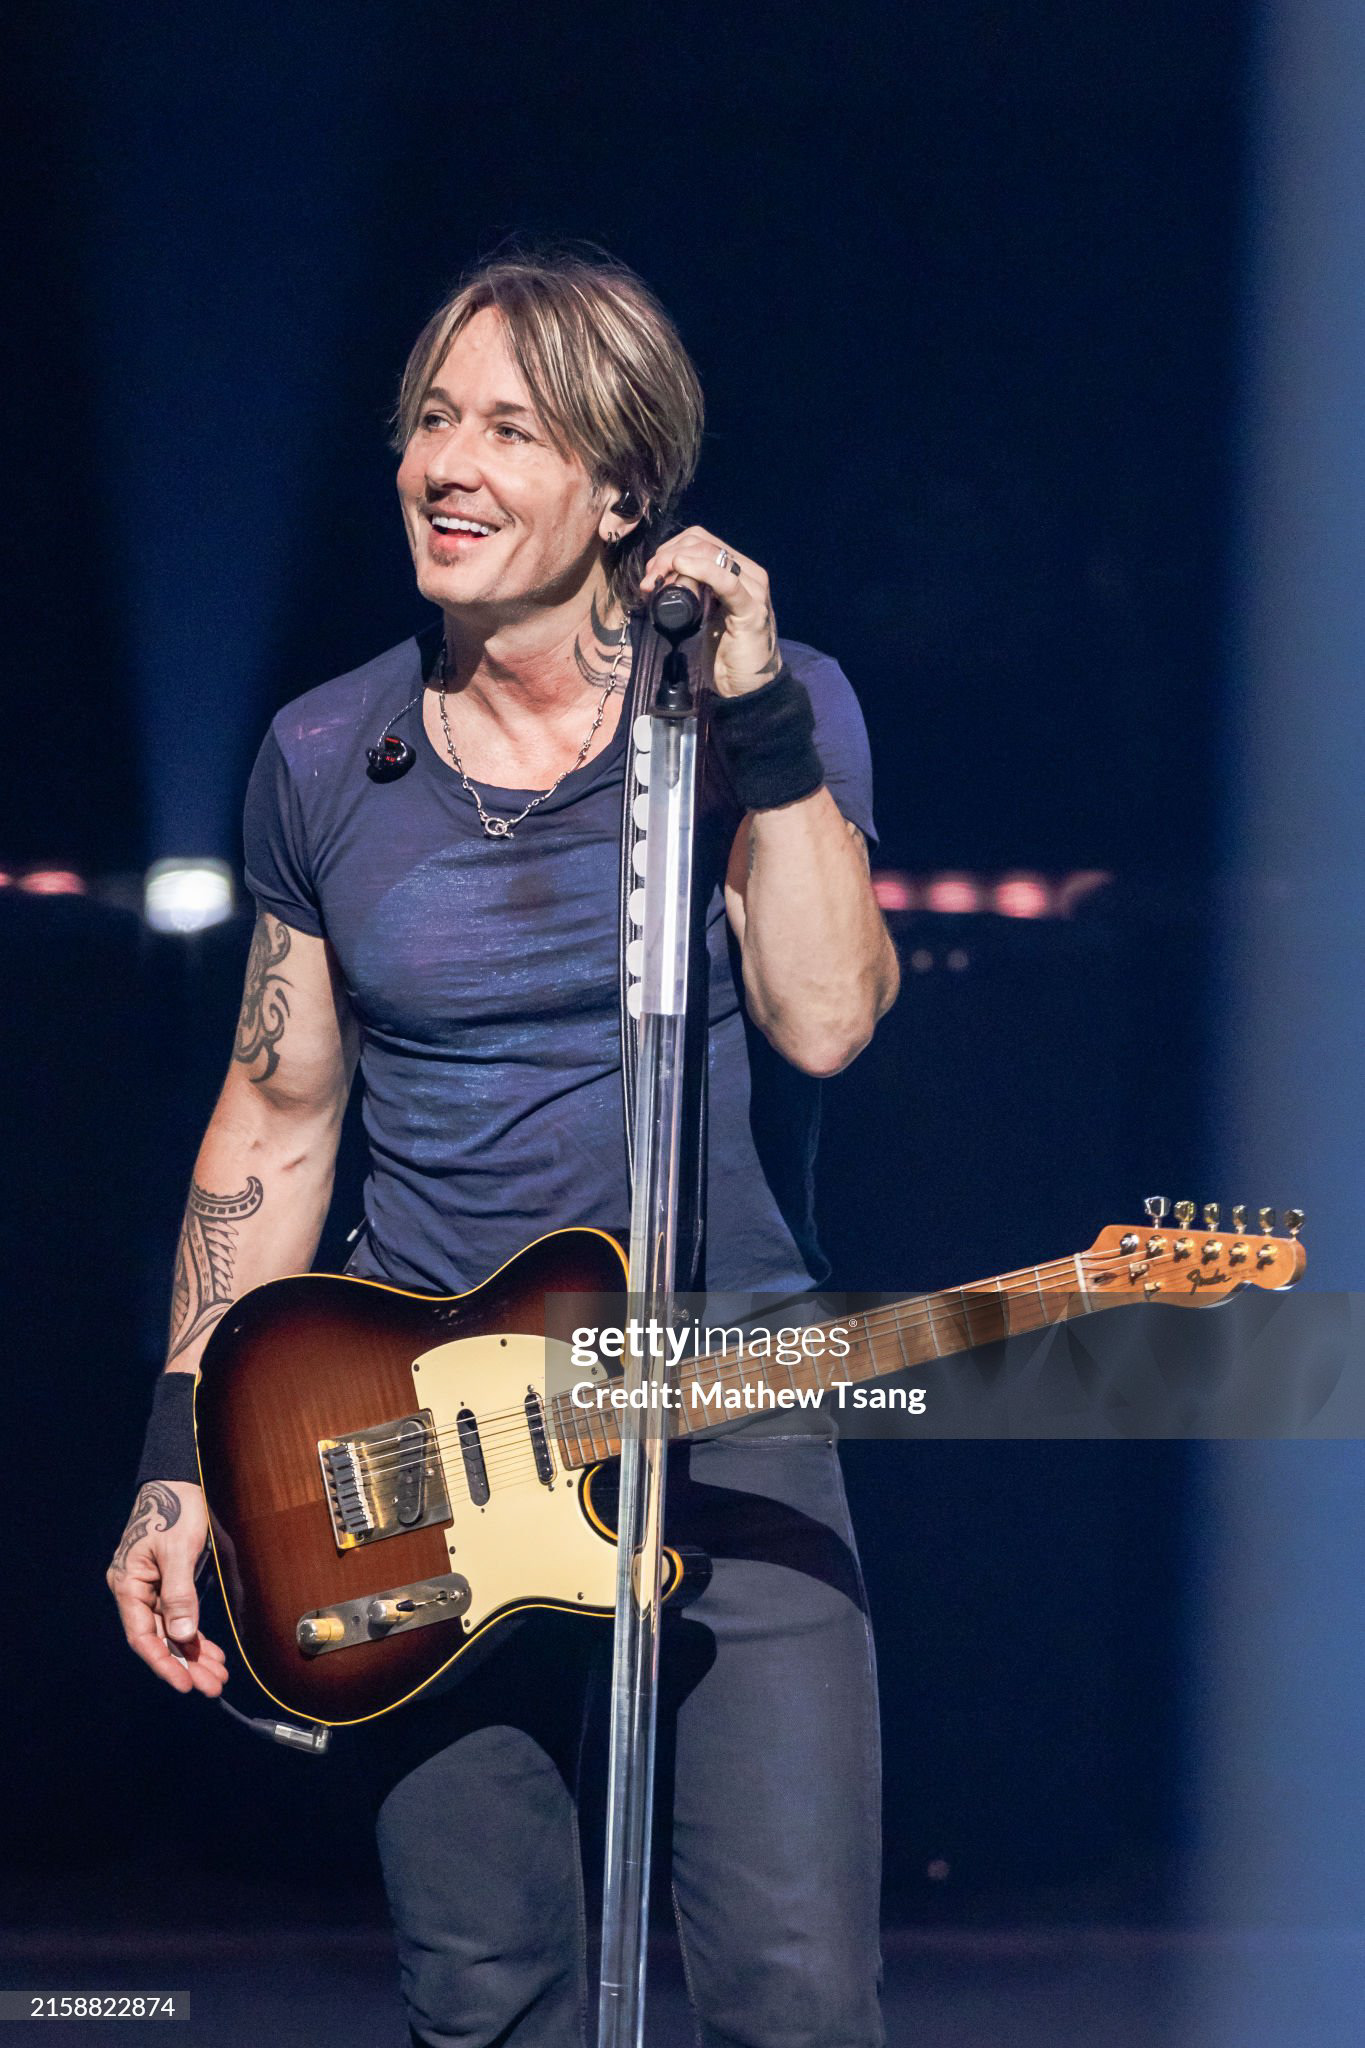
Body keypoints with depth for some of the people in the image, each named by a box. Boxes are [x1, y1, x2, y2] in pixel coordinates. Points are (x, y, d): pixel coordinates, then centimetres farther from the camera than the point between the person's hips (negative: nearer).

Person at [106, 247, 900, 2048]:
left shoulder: (774, 712, -2)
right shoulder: (327, 762, 5)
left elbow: (822, 1015, -18)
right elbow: (277, 1114, 11)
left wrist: (757, 715, -21)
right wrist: (183, 1456, 7)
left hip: (727, 1412, -2)